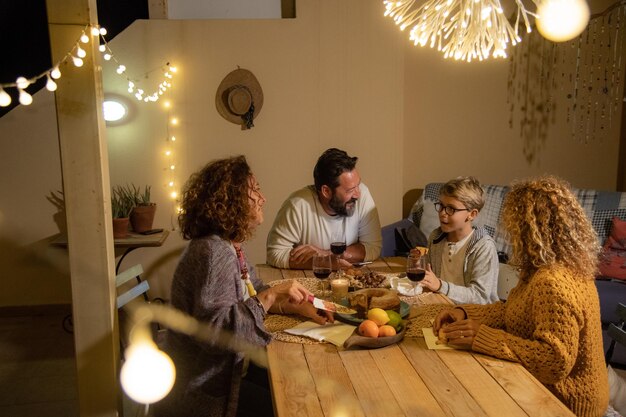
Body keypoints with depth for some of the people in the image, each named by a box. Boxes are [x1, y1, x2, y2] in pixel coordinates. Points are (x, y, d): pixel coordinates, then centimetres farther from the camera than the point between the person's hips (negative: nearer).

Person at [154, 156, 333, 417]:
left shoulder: (231, 248, 5)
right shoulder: (212, 252, -24)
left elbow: (253, 295, 17)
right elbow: (213, 329, -31)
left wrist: (299, 306, 2)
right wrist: (270, 295, -27)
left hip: (227, 374, 8)